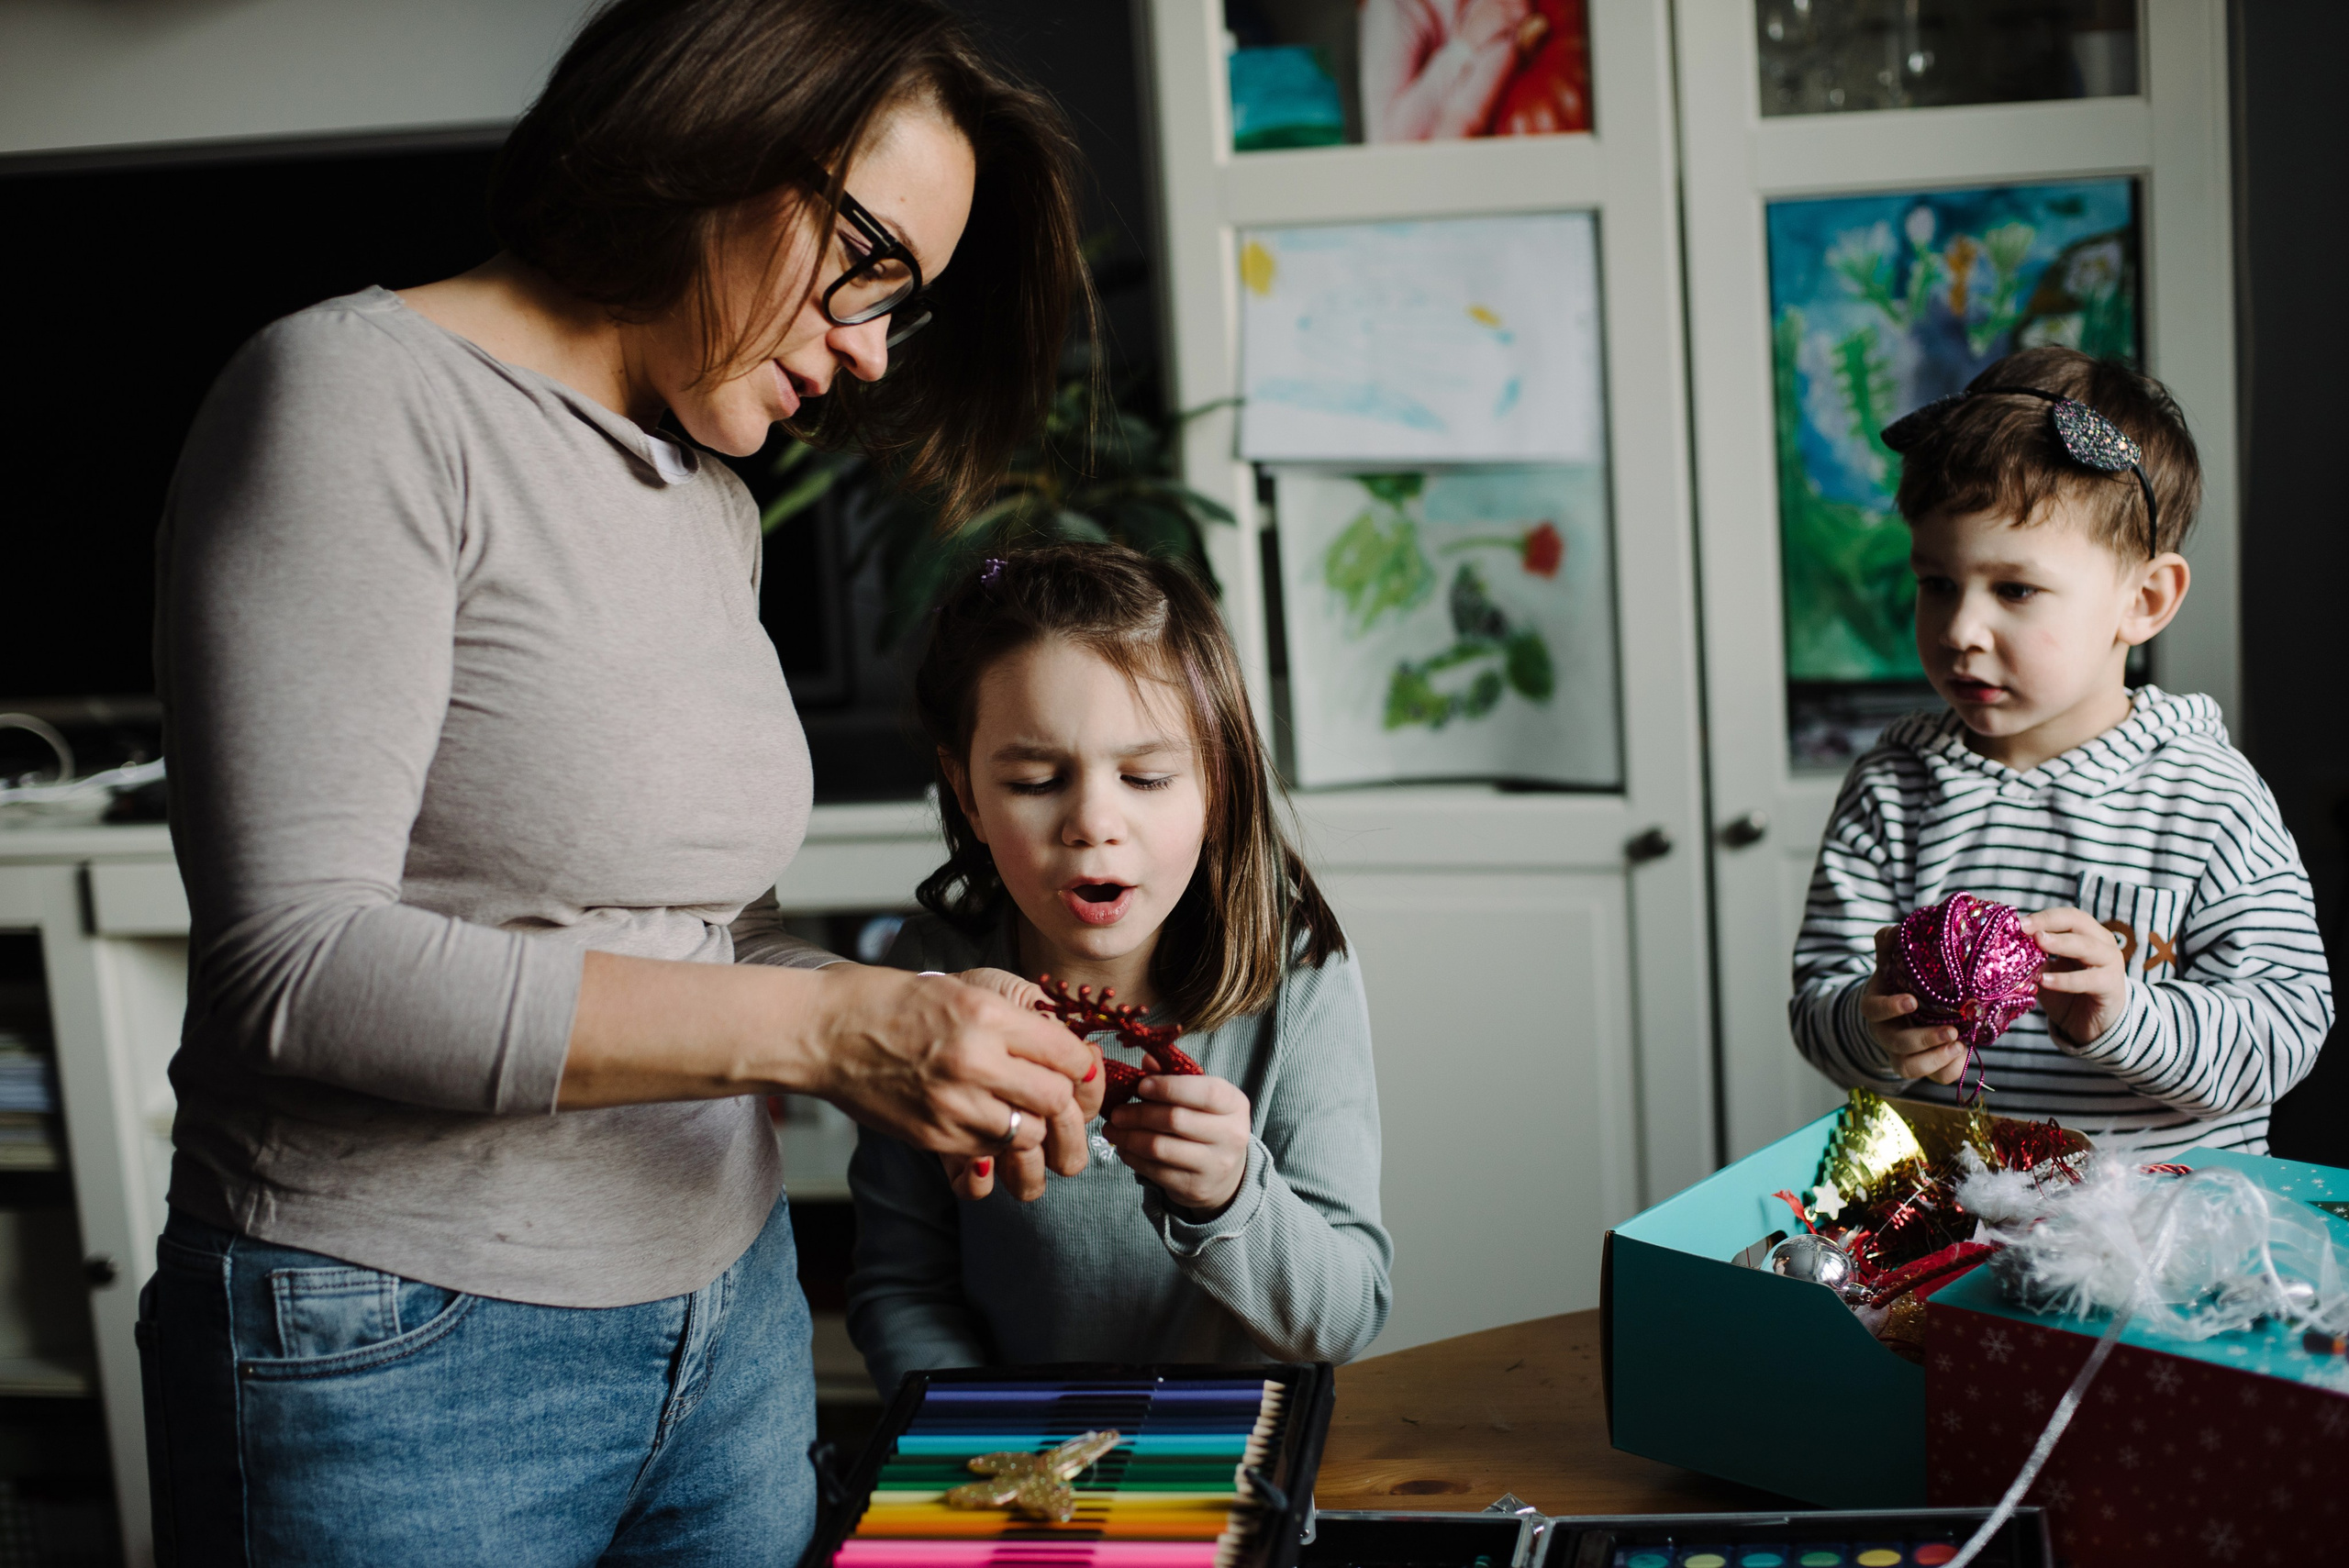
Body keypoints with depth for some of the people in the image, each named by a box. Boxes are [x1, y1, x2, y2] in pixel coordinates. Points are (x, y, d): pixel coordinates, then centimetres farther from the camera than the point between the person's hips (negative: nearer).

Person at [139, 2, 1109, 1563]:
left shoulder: (716, 501, 11)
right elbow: (299, 964, -21)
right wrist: (821, 1027, -24)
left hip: (728, 1313, 7)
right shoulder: (364, 398, -13)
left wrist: (928, 1060, -5)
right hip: (399, 1358, -7)